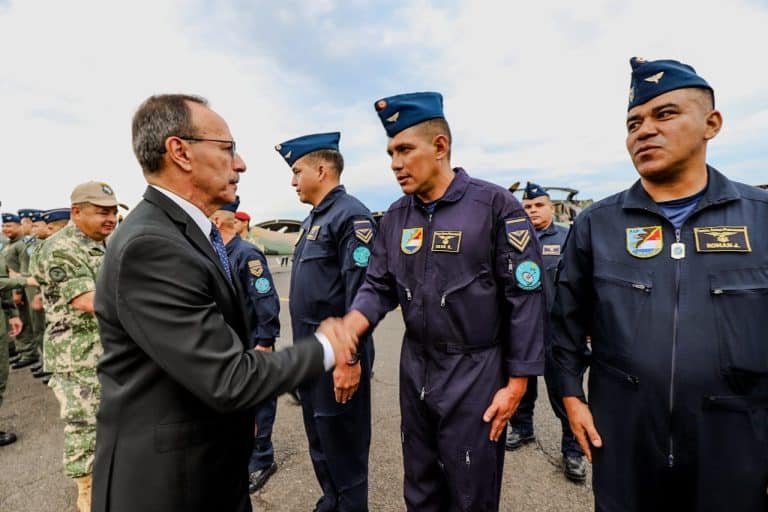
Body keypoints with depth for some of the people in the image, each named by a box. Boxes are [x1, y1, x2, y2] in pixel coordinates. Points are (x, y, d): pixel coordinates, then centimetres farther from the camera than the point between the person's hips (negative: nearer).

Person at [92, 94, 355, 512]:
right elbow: (228, 382, -28)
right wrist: (324, 348, -16)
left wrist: (244, 415, 14)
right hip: (167, 478, -8)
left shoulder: (185, 233, 3)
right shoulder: (149, 246, -27)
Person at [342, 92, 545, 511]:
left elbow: (525, 297, -13)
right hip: (414, 369, 5)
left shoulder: (496, 205, -14)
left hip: (475, 373, -5)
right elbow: (378, 288, 2)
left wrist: (516, 383, -11)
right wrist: (342, 333, -16)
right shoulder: (395, 217, 3)